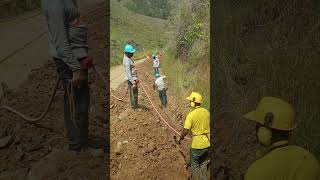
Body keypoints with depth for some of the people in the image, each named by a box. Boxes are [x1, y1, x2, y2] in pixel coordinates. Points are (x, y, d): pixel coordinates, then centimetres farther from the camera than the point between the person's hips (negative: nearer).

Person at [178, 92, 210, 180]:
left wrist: (180, 139, -1)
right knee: (204, 164, 23)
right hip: (208, 143, 5)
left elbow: (185, 131, -19)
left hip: (197, 144, -5)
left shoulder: (191, 115, -18)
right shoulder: (206, 112, -1)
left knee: (195, 165, 16)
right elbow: (209, 125, 9)